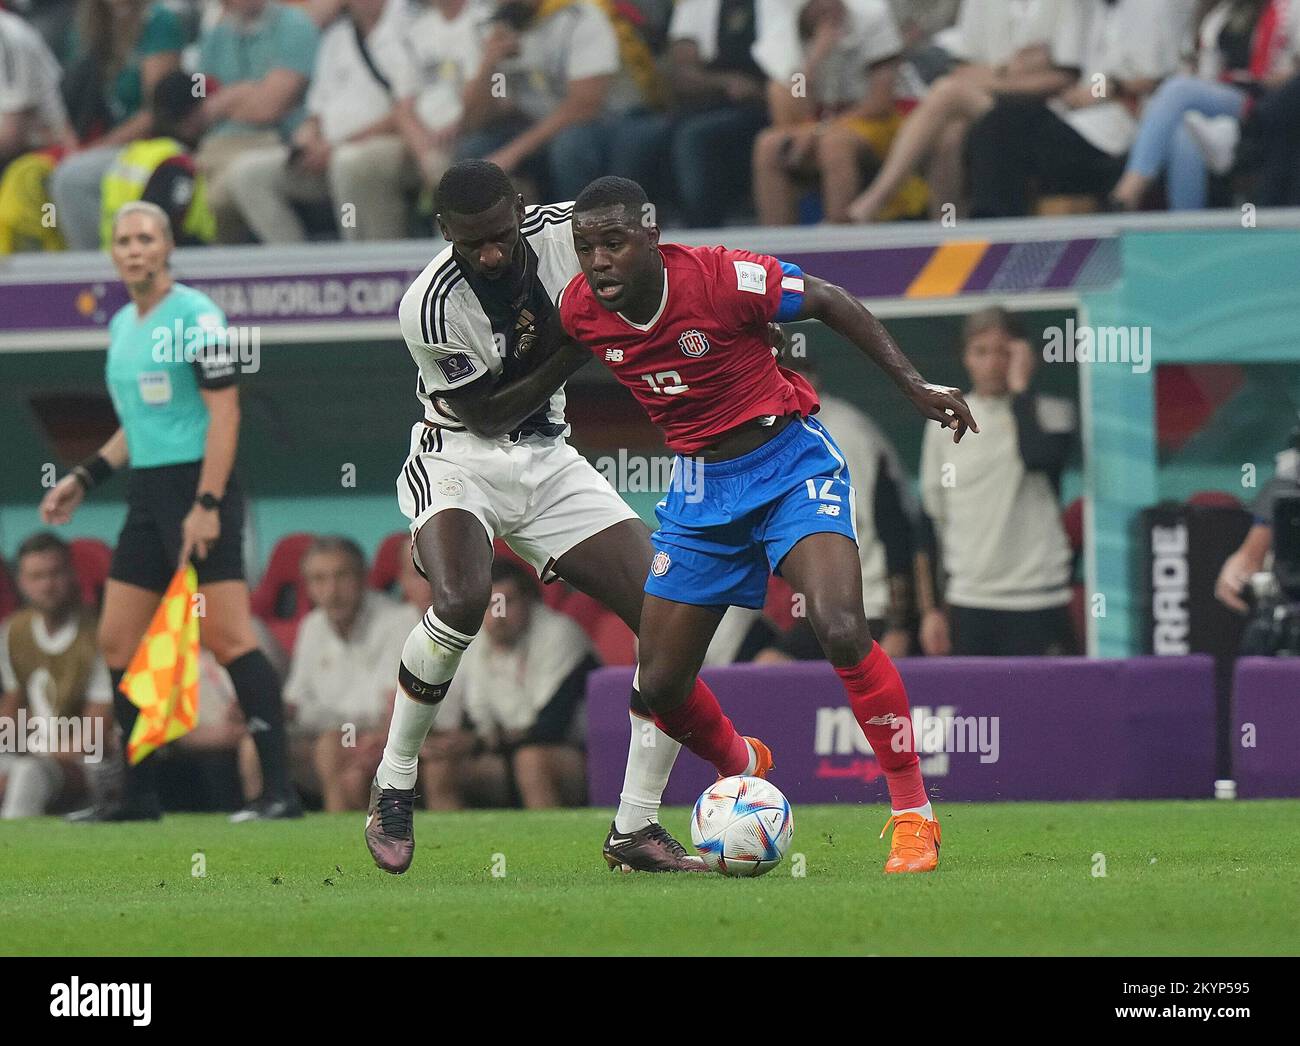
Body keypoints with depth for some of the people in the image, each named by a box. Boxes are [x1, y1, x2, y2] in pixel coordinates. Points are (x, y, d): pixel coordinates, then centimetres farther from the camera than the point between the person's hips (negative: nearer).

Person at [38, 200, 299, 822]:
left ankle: (279, 789, -13)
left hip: (199, 487, -9)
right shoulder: (121, 325, 16)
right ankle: (140, 798, 12)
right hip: (147, 494, 9)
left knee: (227, 638, -14)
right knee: (117, 642, 6)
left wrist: (206, 505, -20)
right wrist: (84, 479, 20)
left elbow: (224, 412, -14)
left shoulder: (194, 316, -9)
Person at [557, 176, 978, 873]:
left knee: (841, 632, -27)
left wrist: (914, 385, -11)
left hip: (790, 463, -5)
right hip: (699, 488, 5)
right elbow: (558, 359, 15)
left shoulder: (721, 278, -23)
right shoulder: (579, 311, -10)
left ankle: (914, 816, -13)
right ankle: (744, 768, 38)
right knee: (659, 687, 3)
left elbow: (830, 303, -10)